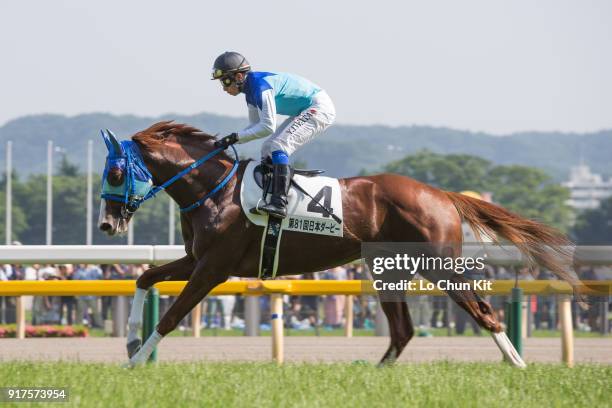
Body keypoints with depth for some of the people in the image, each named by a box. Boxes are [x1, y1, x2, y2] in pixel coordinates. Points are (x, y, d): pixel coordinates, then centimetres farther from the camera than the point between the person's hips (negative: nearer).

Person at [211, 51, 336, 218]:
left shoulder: (261, 86, -25)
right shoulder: (250, 89, 6)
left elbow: (268, 127, -28)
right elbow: (256, 126, 12)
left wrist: (236, 137, -25)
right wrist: (229, 140, -2)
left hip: (320, 108, -11)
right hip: (305, 112, 11)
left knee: (278, 146, -23)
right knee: (267, 150, 11)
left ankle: (279, 203, -33)